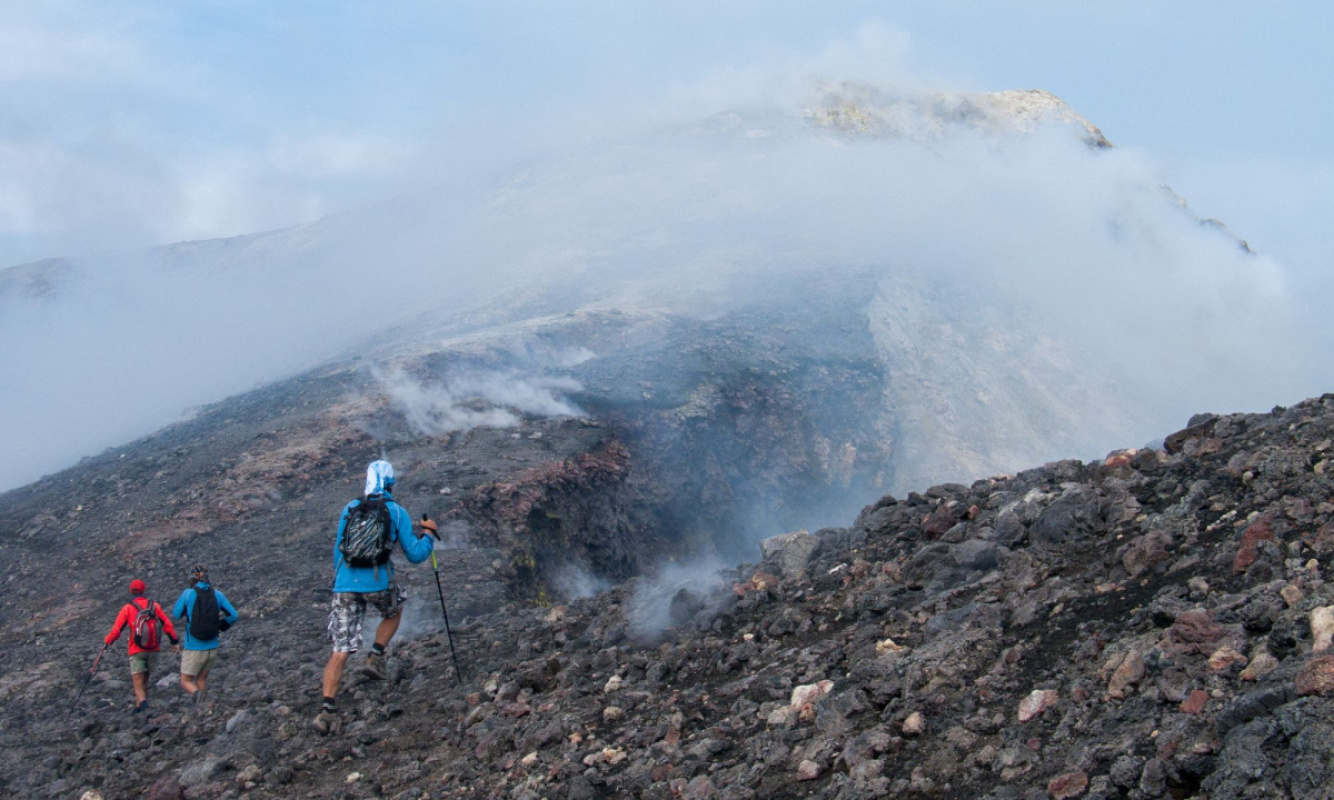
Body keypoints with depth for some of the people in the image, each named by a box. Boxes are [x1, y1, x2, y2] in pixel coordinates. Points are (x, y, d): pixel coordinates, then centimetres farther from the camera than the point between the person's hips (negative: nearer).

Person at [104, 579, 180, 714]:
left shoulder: (128, 609, -5)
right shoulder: (154, 606, 3)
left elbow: (116, 629, -6)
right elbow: (167, 624, 2)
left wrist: (108, 642, 11)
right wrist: (175, 641, 9)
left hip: (137, 651, -3)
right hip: (153, 650, 3)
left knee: (137, 679, -6)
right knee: (145, 679, 17)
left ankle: (142, 700, -32)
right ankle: (139, 706, 22)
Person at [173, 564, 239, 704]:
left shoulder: (188, 594, -9)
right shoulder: (217, 594, -2)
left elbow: (176, 614, 4)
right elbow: (233, 615, -2)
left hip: (194, 649, -4)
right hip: (212, 647, 4)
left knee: (186, 681, 8)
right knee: (202, 679, 21)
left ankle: (196, 693, -22)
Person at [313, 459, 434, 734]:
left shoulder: (350, 509, 13)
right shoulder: (397, 512, 4)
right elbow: (415, 555, 4)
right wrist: (428, 535, 23)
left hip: (345, 584, 2)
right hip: (379, 582, -2)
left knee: (341, 650, 3)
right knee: (394, 612, 34)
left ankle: (328, 708, -9)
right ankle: (376, 658, 14)